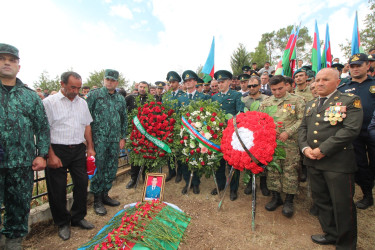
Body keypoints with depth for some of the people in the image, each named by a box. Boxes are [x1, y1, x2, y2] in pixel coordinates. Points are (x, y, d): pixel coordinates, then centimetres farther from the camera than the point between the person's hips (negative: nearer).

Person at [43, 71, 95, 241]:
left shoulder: (82, 103, 10)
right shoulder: (49, 102, -5)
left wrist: (90, 148, 8)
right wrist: (51, 155, -13)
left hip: (79, 150, 4)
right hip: (57, 150, -4)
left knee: (82, 183, 9)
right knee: (57, 189, 6)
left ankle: (78, 217, 29)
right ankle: (62, 223, 27)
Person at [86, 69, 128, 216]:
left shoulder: (121, 99, 12)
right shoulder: (94, 95, 0)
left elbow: (124, 119, 16)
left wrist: (123, 137, 11)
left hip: (115, 139, 5)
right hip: (99, 139, -4)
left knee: (112, 169, 11)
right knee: (98, 169, 0)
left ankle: (105, 195, 29)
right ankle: (97, 200, 16)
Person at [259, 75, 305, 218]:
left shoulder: (297, 100, 3)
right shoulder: (266, 102, 10)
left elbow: (301, 120, -4)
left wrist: (288, 132, -14)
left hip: (290, 142, -2)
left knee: (290, 169, 3)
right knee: (272, 168, 8)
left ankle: (289, 200, 19)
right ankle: (275, 197, 25)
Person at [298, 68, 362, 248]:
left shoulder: (350, 101, -3)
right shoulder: (310, 105, 15)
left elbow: (351, 130, -15)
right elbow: (303, 128, 12)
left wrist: (323, 150, -18)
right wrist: (305, 148, -5)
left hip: (337, 162, -5)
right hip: (313, 161, 6)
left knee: (342, 204, 7)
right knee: (321, 200, 17)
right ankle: (331, 234, 37)